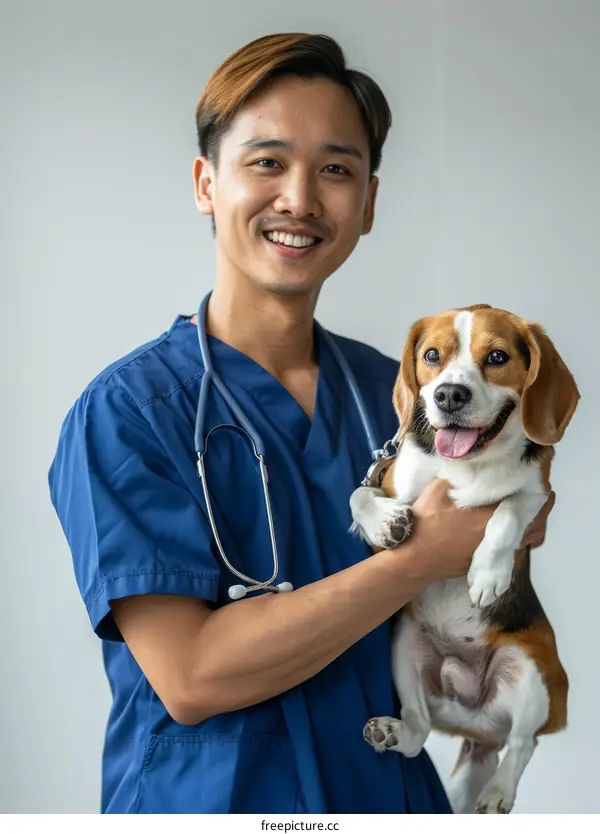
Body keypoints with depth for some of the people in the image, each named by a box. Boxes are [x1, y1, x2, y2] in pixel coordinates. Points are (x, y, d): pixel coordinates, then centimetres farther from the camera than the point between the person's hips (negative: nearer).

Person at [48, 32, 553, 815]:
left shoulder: (396, 390, -1)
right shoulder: (124, 411, -16)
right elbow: (188, 678, -23)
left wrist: (504, 530, -13)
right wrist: (423, 557, -23)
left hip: (392, 787, 5)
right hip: (208, 798, -4)